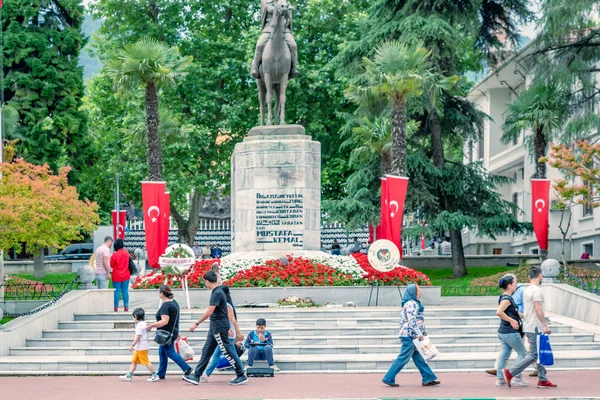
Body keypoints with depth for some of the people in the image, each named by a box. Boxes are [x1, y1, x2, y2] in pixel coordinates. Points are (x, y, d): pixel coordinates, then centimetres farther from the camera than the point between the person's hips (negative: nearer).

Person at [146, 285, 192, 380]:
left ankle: (187, 368, -6)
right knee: (162, 353, 15)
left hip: (167, 333, -10)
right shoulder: (173, 302, 10)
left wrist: (152, 325, -21)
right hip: (173, 332, 10)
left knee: (170, 353, -3)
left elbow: (164, 321, -28)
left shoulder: (165, 306, -21)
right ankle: (161, 374, 20)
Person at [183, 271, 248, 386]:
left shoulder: (217, 293, -18)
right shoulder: (217, 291, 12)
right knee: (206, 351, 10)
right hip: (214, 327, 10)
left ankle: (241, 375, 1)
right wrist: (227, 328, 24)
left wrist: (196, 324, -21)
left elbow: (209, 312, -24)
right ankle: (196, 376, 13)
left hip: (219, 326, -10)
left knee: (227, 351, -5)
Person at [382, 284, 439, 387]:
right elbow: (412, 321, -22)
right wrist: (419, 334, -22)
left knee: (419, 358, 10)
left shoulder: (413, 303, 18)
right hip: (410, 336, -11)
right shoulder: (411, 304, -14)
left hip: (411, 336, 11)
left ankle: (428, 379, 11)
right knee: (403, 358, -7)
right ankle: (388, 379, -4)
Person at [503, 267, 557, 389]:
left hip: (529, 327, 10)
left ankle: (542, 380, 13)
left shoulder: (527, 290, 15)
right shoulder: (537, 290, -16)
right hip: (535, 328, -10)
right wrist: (545, 325, -22)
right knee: (534, 355, -9)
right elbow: (538, 309, -24)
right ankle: (510, 373, -11)